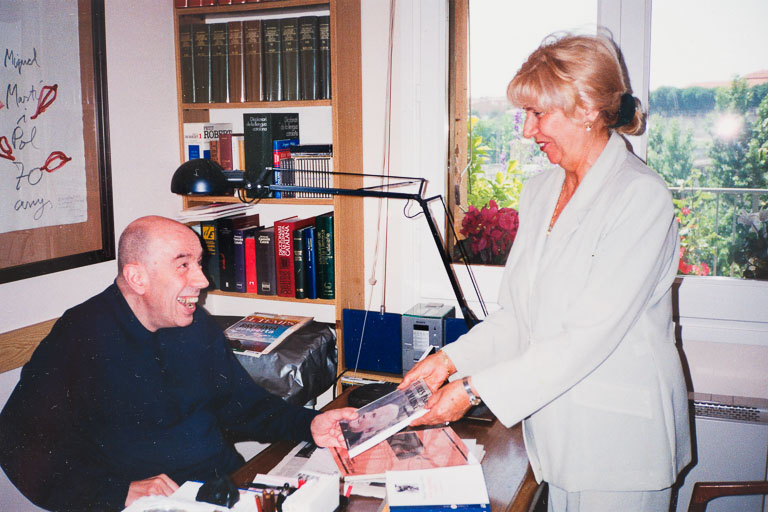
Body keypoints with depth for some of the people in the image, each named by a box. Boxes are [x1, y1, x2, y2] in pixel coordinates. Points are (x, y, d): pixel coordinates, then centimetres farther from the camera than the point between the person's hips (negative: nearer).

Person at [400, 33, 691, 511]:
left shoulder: (641, 197, -17)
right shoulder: (540, 191, 7)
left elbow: (588, 336, -22)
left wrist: (475, 388, -21)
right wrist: (452, 358, -3)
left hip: (620, 440, -6)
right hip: (555, 430, 6)